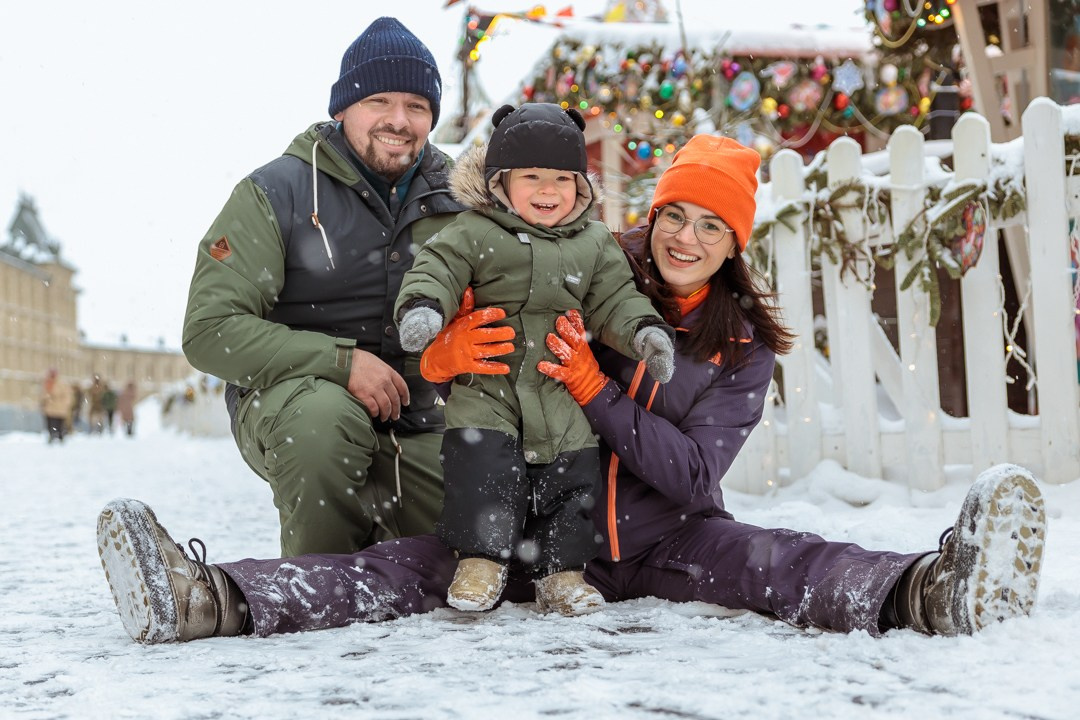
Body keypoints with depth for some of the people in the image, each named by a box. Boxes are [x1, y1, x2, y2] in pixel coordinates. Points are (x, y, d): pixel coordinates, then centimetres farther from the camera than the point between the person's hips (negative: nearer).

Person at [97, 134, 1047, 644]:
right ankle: (210, 597, -44)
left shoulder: (744, 347, 3)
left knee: (762, 557, -30)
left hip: (663, 540, 0)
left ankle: (932, 588, -58)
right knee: (414, 566, -22)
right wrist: (444, 357, -23)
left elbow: (694, 475, -8)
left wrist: (596, 393, -20)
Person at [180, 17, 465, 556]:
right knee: (324, 417, -38)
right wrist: (340, 363, -23)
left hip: (412, 424, 4)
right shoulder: (277, 192, -8)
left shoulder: (452, 199, 6)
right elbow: (210, 330, -14)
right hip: (286, 397, -4)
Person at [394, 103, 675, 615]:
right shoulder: (474, 232, 1)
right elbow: (437, 269, -6)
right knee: (481, 461, -14)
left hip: (562, 395, 3)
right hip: (486, 386, -3)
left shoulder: (594, 242, 11)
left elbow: (615, 299, 10)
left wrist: (645, 331, -9)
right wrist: (422, 307, -27)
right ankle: (480, 559, 1)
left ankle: (560, 569, 16)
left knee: (571, 476, 2)